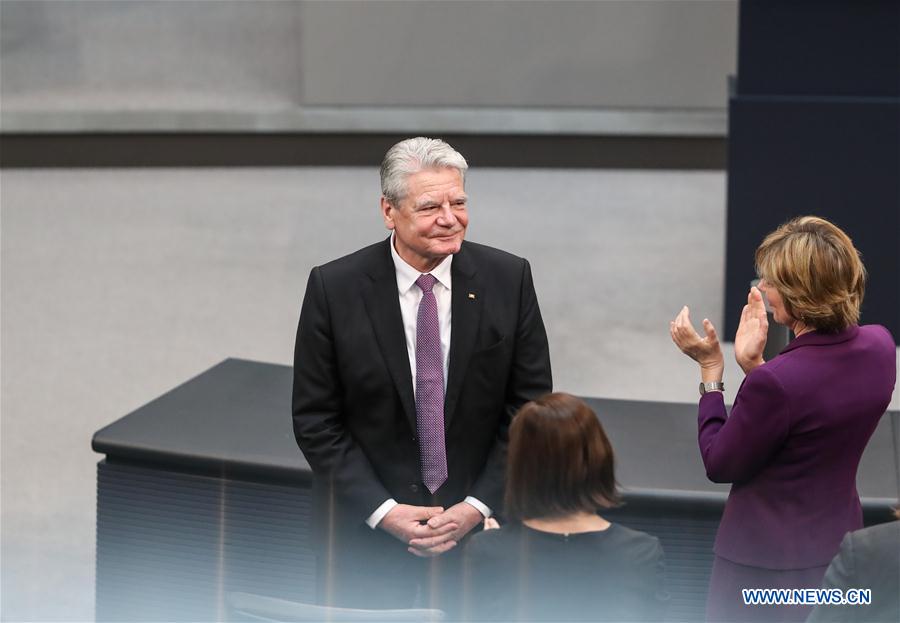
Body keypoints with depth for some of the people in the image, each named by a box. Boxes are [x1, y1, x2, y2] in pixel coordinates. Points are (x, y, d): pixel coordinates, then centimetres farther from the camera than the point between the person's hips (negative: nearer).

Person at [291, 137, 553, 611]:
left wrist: (478, 505, -11)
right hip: (366, 530, -1)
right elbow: (316, 421, -6)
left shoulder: (508, 279, -6)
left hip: (478, 519, 1)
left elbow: (530, 408, -2)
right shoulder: (333, 288, -9)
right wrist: (383, 512, -13)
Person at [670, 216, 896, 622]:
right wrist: (754, 367, 0)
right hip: (839, 548, 7)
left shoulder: (775, 381, -29)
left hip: (767, 564, -7)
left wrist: (710, 370, -8)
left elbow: (720, 465, -14)